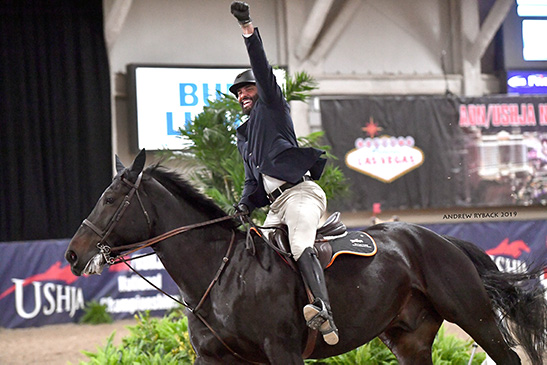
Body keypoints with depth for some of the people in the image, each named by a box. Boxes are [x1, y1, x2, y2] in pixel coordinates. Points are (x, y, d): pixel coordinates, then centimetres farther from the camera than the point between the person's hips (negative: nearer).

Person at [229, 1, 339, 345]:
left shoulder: (273, 107, 11)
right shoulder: (244, 136, 30)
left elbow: (263, 70, -4)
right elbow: (252, 180, 29)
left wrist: (248, 29, -14)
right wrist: (244, 207, 9)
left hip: (299, 192, -10)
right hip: (276, 205, 10)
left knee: (301, 246, -31)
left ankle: (325, 312, -52)